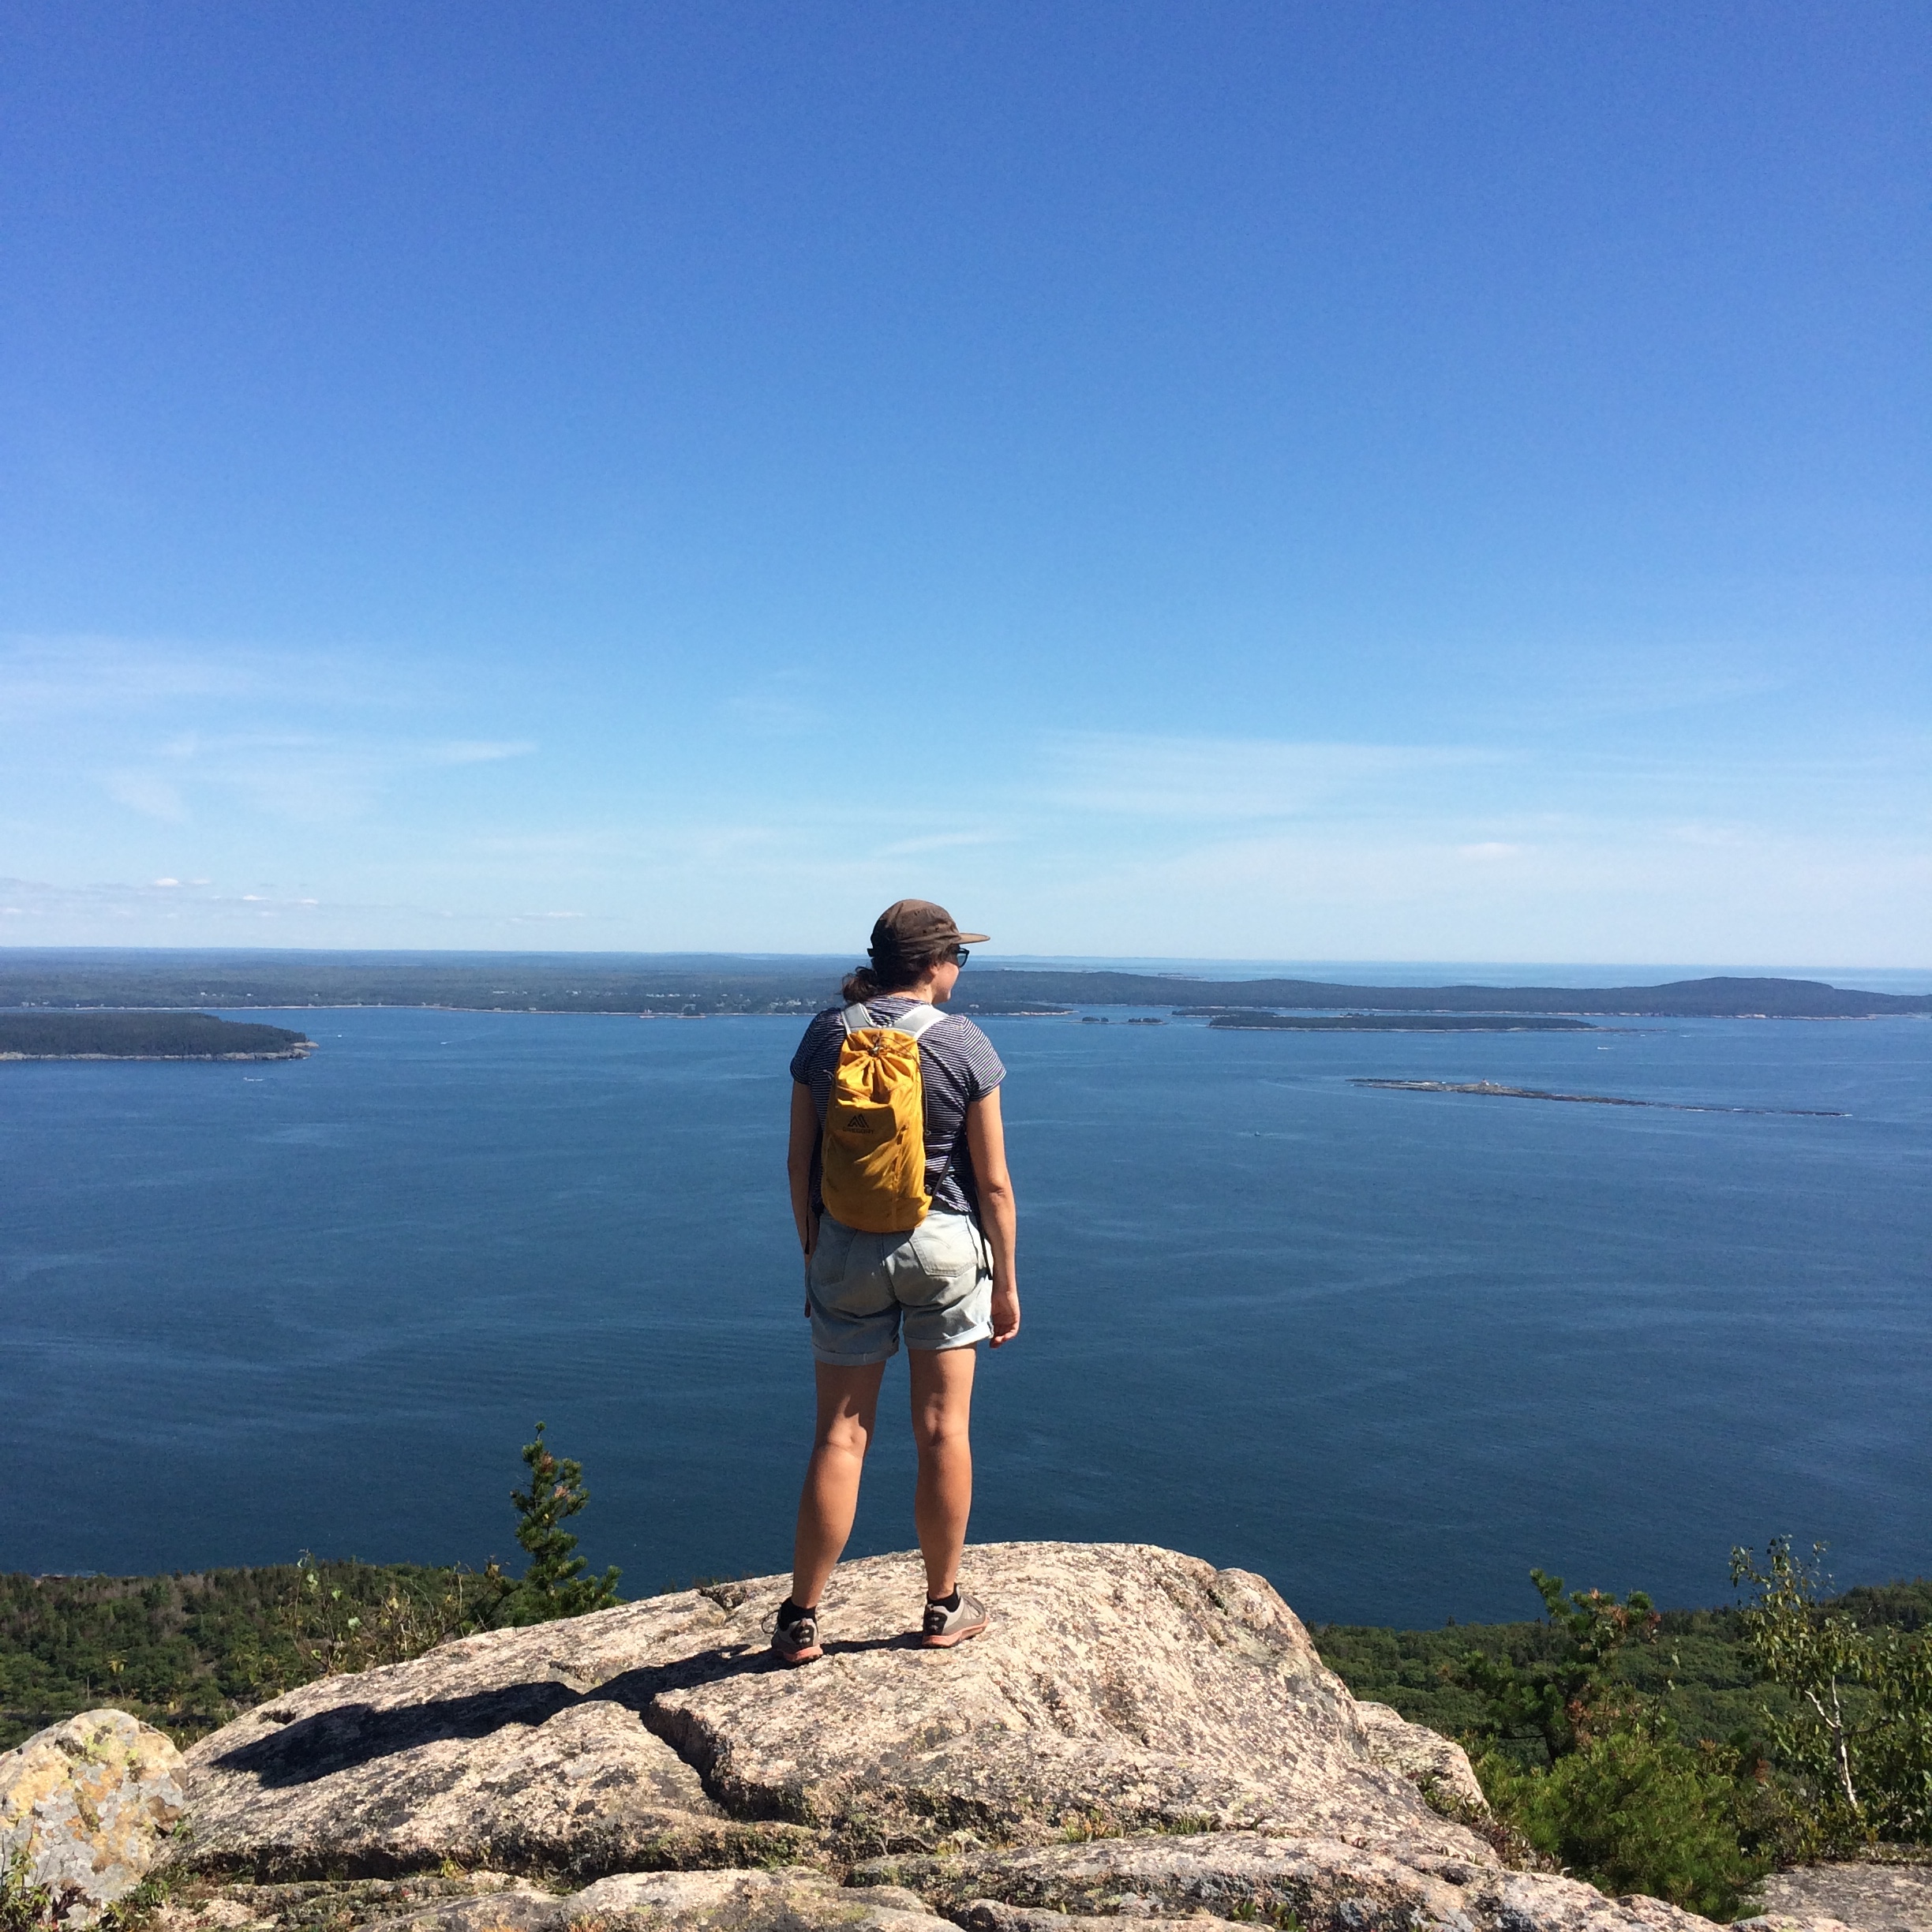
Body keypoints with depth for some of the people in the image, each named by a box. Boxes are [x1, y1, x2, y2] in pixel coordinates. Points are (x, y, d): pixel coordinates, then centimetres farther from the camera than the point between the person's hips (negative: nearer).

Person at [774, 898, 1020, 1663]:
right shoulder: (965, 1046, -9)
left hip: (846, 1249, 2)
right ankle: (944, 1608, 23)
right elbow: (994, 1182, -7)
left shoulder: (824, 1036, -2)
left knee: (840, 1435, 9)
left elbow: (799, 1162, 2)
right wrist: (1006, 1281, 4)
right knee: (943, 1430, 10)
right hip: (944, 1243, -2)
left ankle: (800, 1620, 16)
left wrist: (811, 1256, 13)